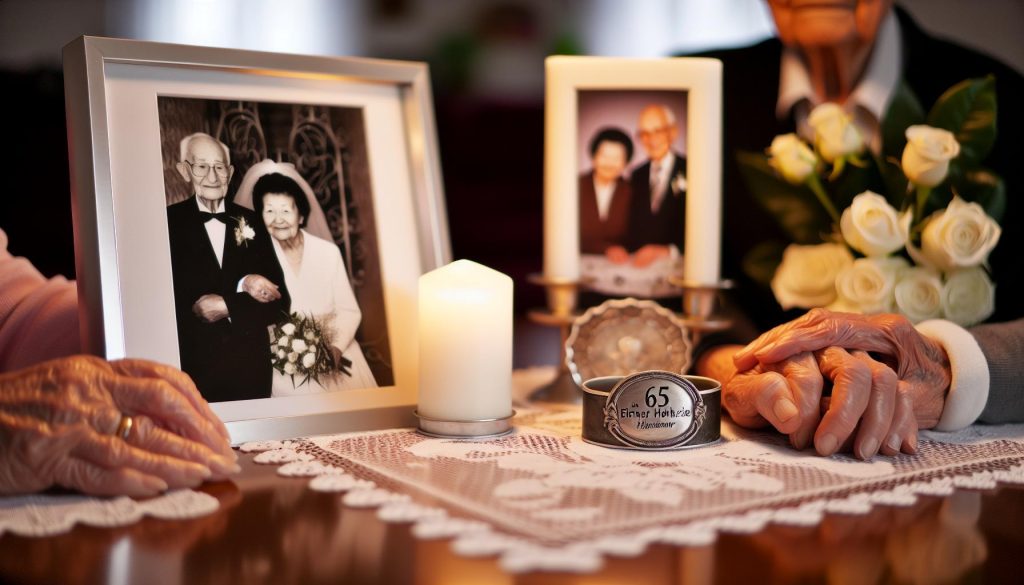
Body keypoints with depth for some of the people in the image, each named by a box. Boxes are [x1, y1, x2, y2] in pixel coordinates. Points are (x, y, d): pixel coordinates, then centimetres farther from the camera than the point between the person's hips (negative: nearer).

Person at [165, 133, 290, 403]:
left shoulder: (252, 222, 5)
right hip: (194, 364, -2)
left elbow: (278, 298, 0)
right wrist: (240, 285, -16)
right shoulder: (170, 222, -3)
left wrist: (227, 307, -14)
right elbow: (173, 297, -12)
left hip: (250, 365, 3)